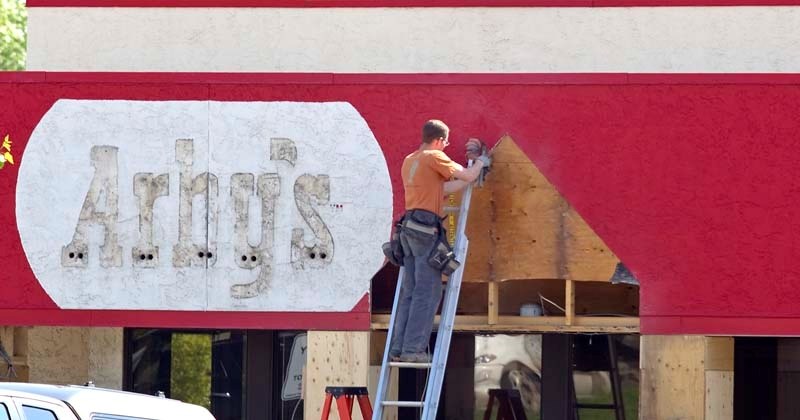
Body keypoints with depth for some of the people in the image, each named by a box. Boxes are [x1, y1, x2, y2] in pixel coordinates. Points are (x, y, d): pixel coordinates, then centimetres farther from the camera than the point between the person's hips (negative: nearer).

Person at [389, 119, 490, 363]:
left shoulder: (410, 160, 20)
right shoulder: (434, 157, -5)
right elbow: (467, 176, -3)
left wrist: (473, 175, 22)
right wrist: (480, 162, 17)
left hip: (409, 227, 9)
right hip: (426, 227, -9)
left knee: (409, 292, 9)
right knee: (428, 292, -8)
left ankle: (398, 348, 5)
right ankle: (414, 348, -13)